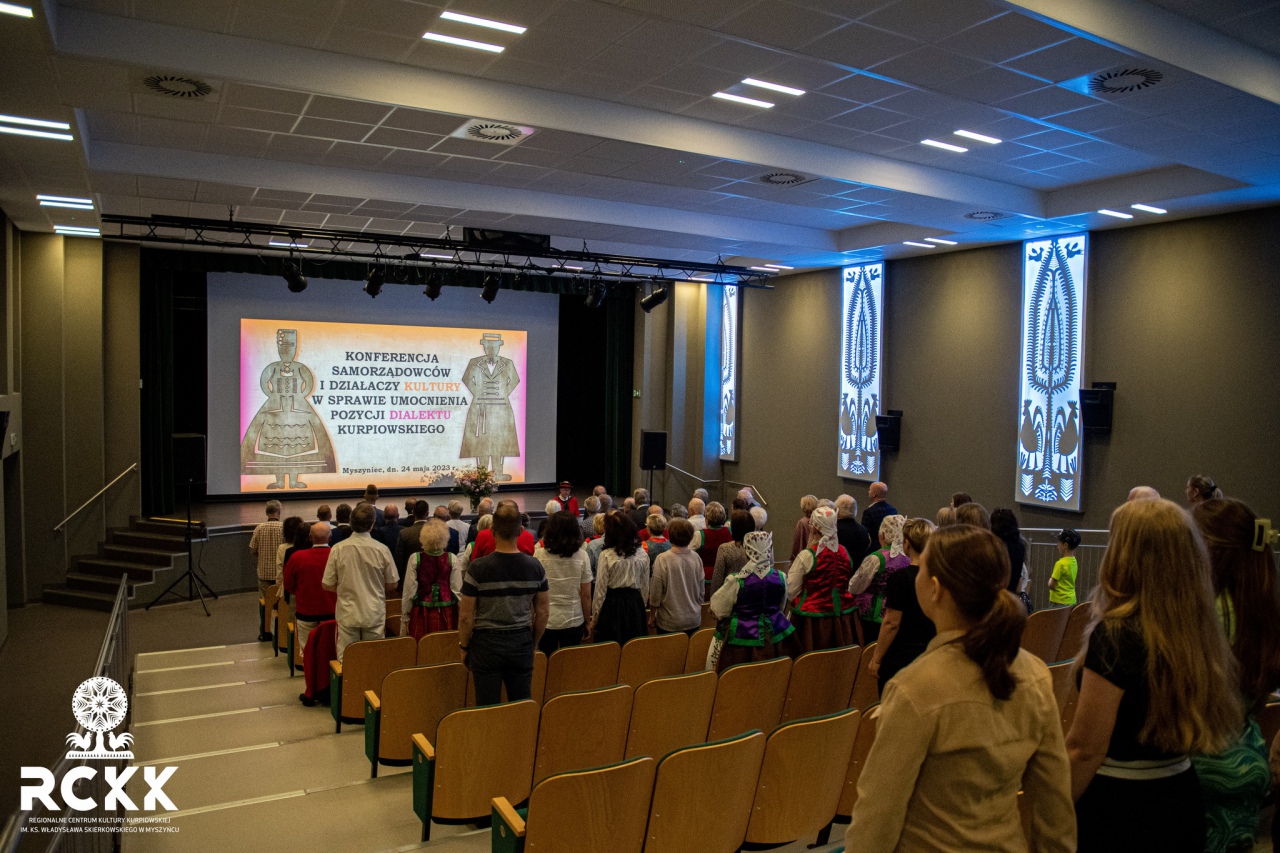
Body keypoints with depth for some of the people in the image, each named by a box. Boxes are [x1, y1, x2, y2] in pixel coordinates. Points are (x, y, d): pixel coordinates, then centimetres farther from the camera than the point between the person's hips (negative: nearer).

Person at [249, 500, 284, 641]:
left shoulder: (259, 528, -5)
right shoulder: (284, 528, -11)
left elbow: (252, 550, 0)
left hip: (264, 572, 2)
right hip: (281, 572, -2)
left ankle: (265, 633, 16)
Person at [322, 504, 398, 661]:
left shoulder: (338, 549, -9)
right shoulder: (382, 549, -9)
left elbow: (328, 585, -1)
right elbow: (392, 585, 1)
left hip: (347, 614, 0)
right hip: (374, 614, 0)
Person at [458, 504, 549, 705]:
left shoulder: (478, 568, -14)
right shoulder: (535, 566, -5)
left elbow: (466, 616, -9)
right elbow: (543, 612, 2)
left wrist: (464, 646, 5)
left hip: (487, 644, -2)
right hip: (521, 643, 2)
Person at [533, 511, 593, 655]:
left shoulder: (539, 554, -10)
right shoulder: (582, 555, -7)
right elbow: (586, 595, -3)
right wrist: (587, 622, 9)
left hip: (546, 621, -1)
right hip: (574, 621, 1)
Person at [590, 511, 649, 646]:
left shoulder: (606, 555, -12)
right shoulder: (642, 555, -1)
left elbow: (600, 590, -8)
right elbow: (645, 588, 7)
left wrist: (594, 618, 1)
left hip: (612, 605, -4)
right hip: (635, 604, 4)